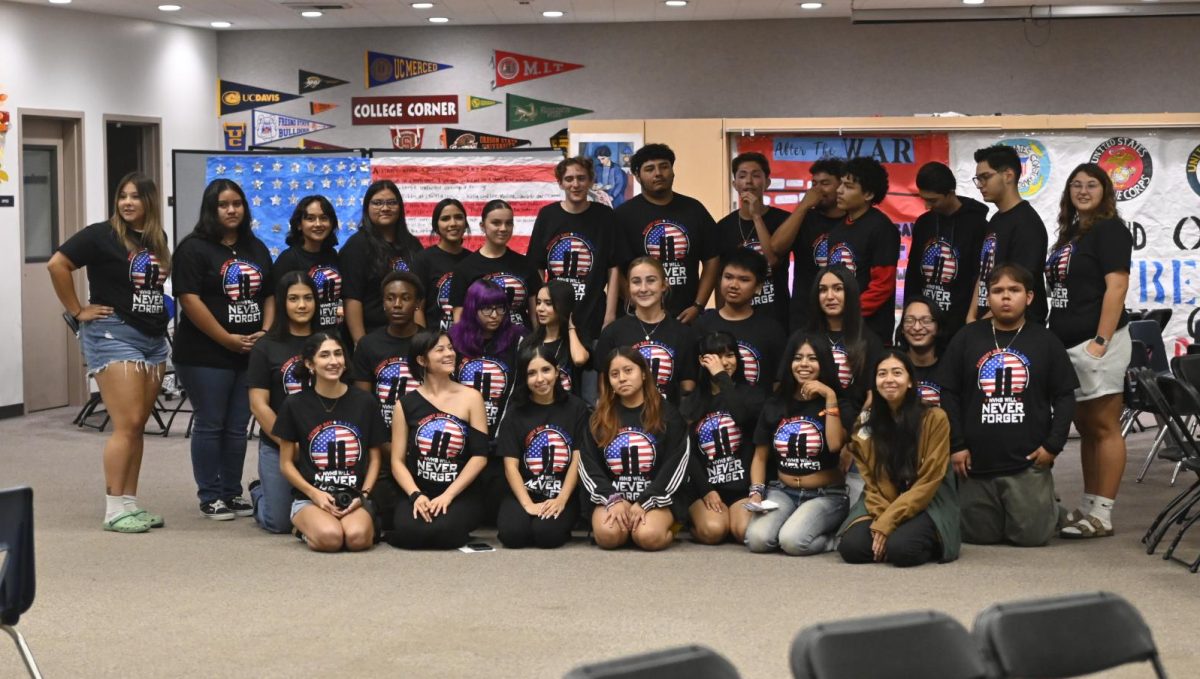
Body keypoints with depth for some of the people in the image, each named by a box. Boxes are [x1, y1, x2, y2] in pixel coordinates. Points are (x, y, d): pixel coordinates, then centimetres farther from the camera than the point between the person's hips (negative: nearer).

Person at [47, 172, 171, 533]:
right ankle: (114, 509, -7)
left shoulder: (157, 239, 11)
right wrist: (77, 311, -10)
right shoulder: (102, 235, -8)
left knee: (138, 426, 8)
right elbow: (57, 265, -12)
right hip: (113, 335, -7)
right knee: (126, 425, -12)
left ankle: (131, 503, 14)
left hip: (154, 339, 7)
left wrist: (160, 315, 12)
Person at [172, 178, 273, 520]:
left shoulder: (256, 248, 14)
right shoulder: (194, 248, -7)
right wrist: (228, 340, -14)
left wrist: (265, 332, -2)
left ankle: (233, 493, 18)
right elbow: (189, 299, -14)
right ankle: (209, 497, 8)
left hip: (250, 354, 6)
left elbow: (269, 295, 16)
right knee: (210, 425, 0)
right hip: (206, 355, -6)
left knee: (238, 427, 9)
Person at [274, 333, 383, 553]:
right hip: (309, 498, 0)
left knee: (357, 537, -33)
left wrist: (363, 495, -6)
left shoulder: (364, 403, 6)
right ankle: (307, 526, 2)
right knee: (330, 537, -33)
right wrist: (315, 493, -10)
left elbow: (374, 458, 12)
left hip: (354, 499, 1)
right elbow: (286, 463, 6)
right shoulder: (295, 405, 2)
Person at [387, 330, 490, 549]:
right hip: (418, 493, 0)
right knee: (409, 533, -32)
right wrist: (415, 495, -16)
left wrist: (447, 495, -13)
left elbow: (480, 456, -2)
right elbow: (397, 460, 3)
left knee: (444, 533, -32)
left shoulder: (471, 398, 3)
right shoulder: (407, 404, 7)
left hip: (460, 495, 0)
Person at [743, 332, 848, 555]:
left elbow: (835, 444, -20)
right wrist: (756, 492, -5)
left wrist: (830, 397, -19)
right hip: (783, 491, 3)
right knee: (756, 539, -26)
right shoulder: (775, 405, 9)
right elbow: (760, 456, 13)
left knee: (792, 541, -30)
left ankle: (833, 537, 0)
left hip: (826, 495, -3)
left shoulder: (837, 403, -1)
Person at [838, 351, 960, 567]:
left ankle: (932, 541, 1)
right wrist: (880, 519, -16)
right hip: (882, 505, 4)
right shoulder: (866, 425, 4)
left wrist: (887, 523, -19)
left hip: (928, 505, -4)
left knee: (900, 549, -32)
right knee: (851, 547, -23)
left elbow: (929, 482, -13)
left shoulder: (934, 418, -9)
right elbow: (871, 481, 4)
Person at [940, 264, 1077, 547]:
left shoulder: (1045, 341, 2)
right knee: (978, 534, 5)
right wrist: (956, 446, -1)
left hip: (1028, 462, -1)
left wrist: (1053, 445, -4)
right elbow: (949, 394, 5)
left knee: (1031, 534, -4)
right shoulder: (967, 338, 4)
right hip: (977, 461, 1)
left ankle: (1048, 505, 29)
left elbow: (1065, 396, 4)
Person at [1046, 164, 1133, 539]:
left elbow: (1116, 285, -14)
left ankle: (1102, 515, -5)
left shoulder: (1109, 230, -6)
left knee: (1104, 427, -6)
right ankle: (1088, 508, 18)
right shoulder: (1071, 233, 18)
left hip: (1096, 342, -9)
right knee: (1085, 429, 12)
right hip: (1068, 345, 9)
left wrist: (1102, 340, -20)